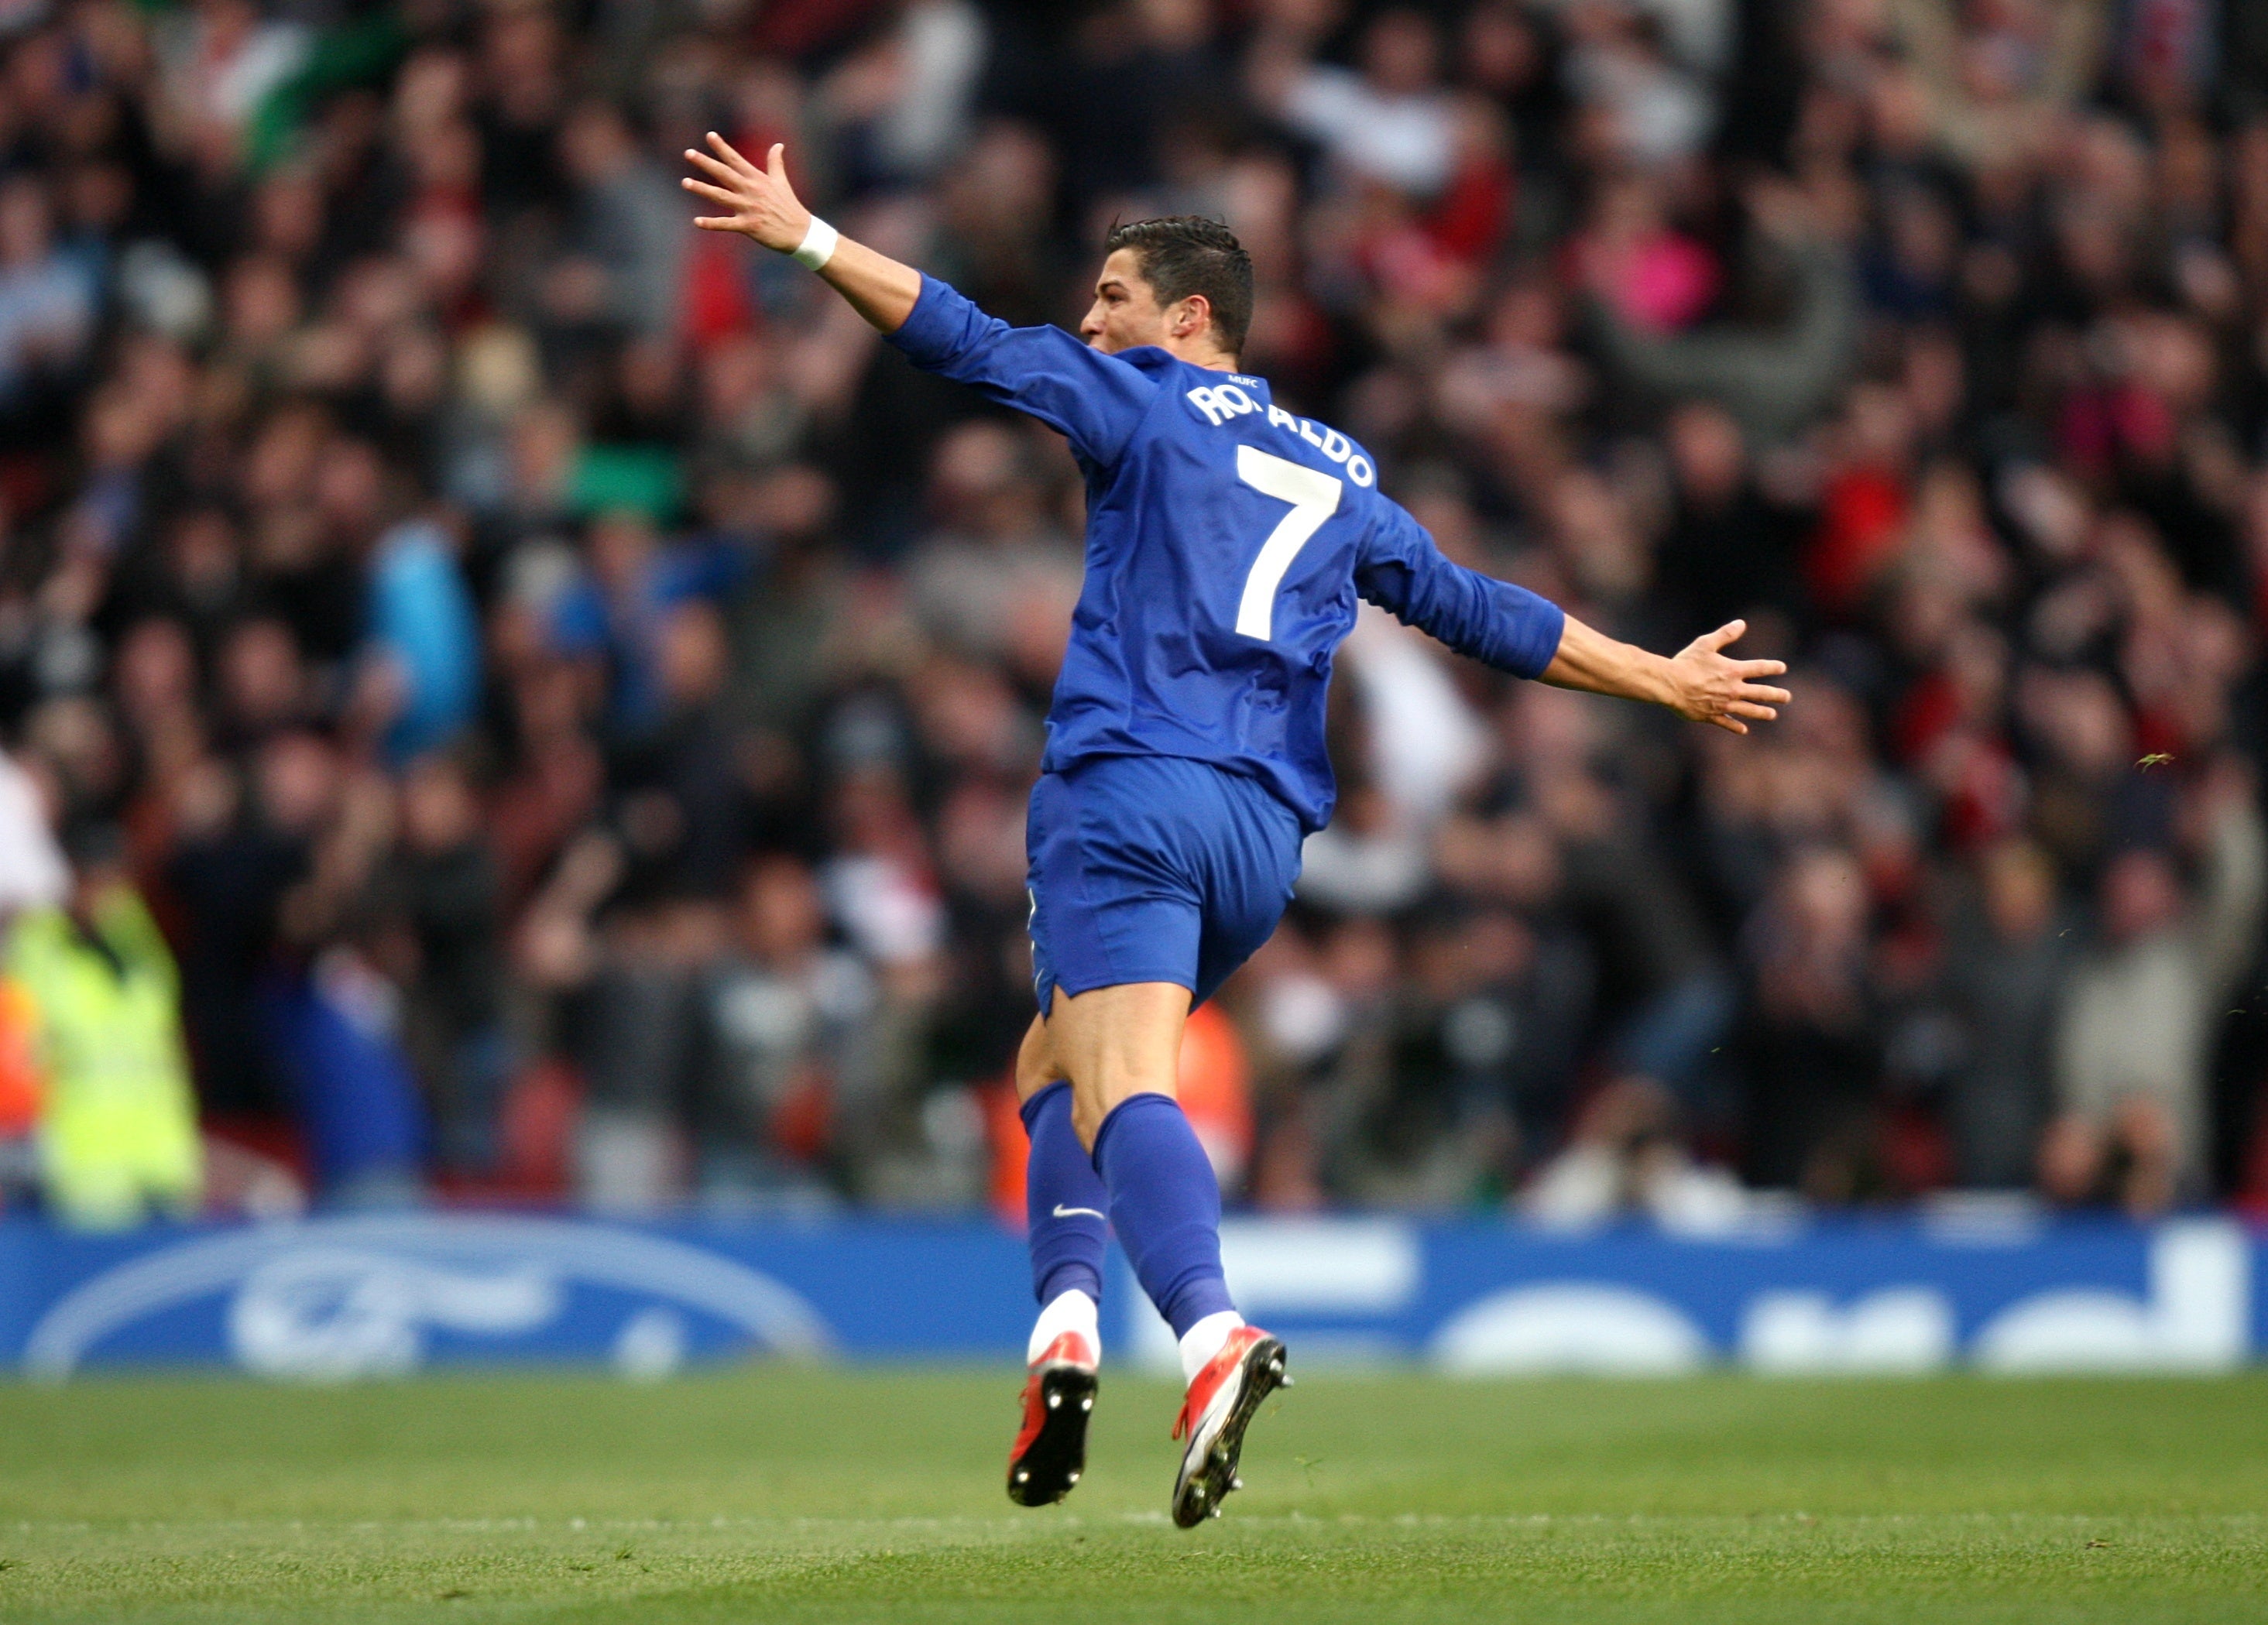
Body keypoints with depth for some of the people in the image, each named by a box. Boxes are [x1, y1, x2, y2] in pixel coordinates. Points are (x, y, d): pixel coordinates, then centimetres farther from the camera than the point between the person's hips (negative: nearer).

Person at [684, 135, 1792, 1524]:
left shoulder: (1150, 401, 8)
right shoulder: (1339, 475, 23)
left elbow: (968, 342, 3)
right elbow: (1478, 611, 23)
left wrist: (804, 234, 9)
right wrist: (1663, 680, 30)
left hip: (1129, 795, -6)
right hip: (1266, 834, 6)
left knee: (1125, 1085, -20)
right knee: (1057, 1063, 20)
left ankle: (1212, 1332, -45)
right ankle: (1070, 1323, -1)